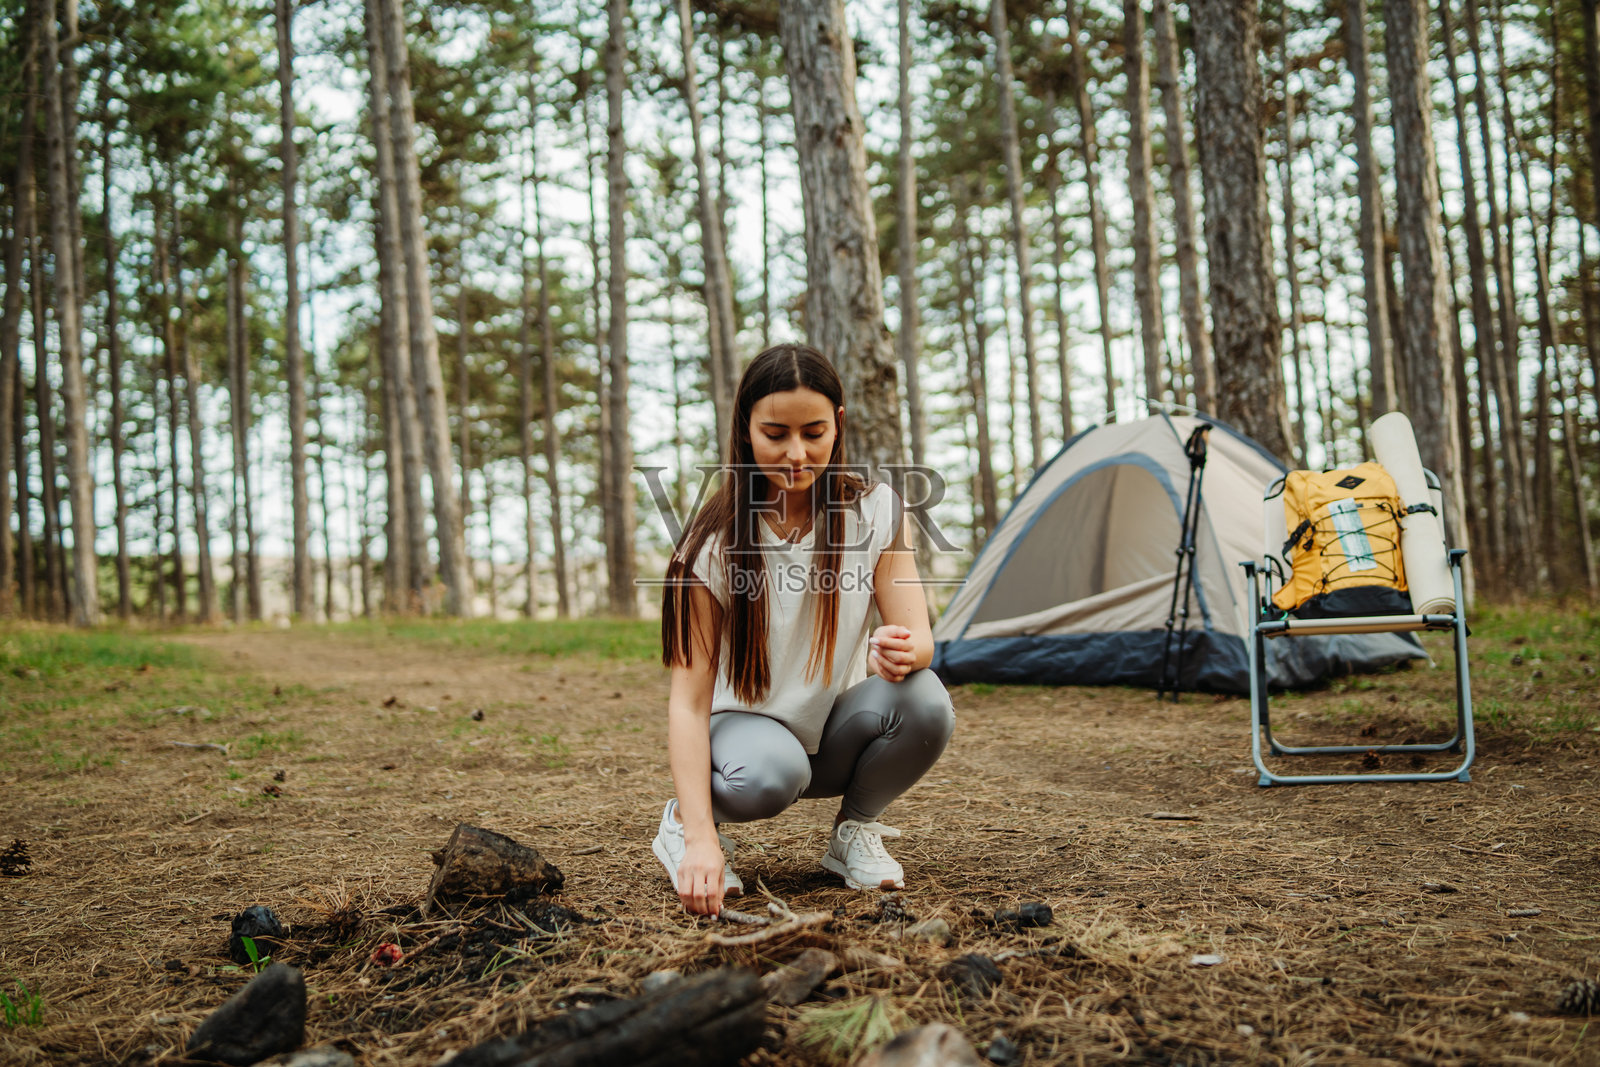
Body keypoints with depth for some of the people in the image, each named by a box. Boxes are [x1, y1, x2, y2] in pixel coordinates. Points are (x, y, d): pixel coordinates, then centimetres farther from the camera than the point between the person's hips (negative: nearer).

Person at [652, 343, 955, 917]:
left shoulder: (875, 510, -12)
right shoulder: (713, 544, -20)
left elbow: (920, 638, -14)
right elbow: (689, 698, -21)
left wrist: (903, 652, -42)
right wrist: (700, 837, -33)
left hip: (840, 734, 3)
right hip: (745, 725, -3)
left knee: (924, 702, -30)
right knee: (768, 775, -39)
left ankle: (853, 833, 0)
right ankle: (683, 821, -2)